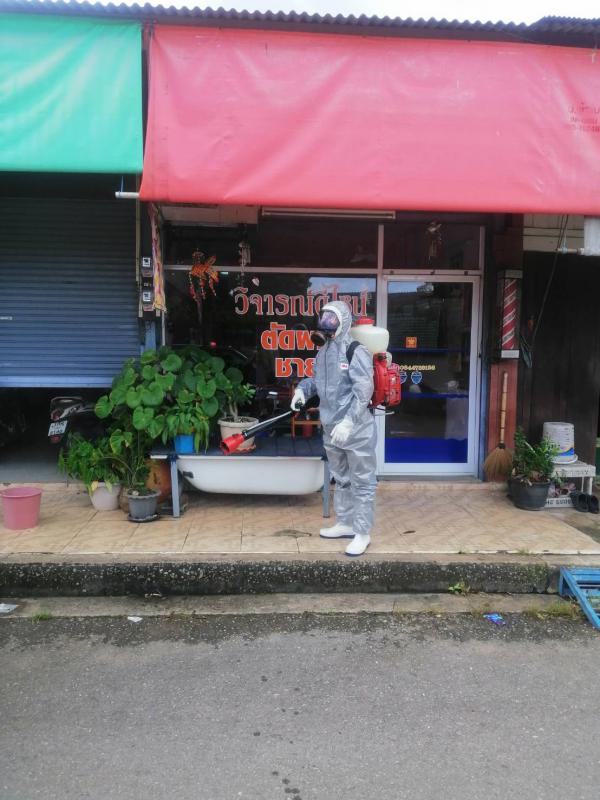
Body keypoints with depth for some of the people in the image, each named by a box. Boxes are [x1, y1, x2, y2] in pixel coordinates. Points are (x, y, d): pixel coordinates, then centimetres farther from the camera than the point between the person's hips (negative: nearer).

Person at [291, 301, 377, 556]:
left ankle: (362, 533, 12)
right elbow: (316, 379, 26)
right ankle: (344, 524, 36)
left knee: (362, 482, 2)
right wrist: (302, 389, 5)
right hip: (332, 429, 9)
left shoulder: (355, 351, -16)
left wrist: (348, 421, -29)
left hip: (356, 429, -9)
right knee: (341, 480, 21)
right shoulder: (323, 352, 10)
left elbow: (364, 390, -22)